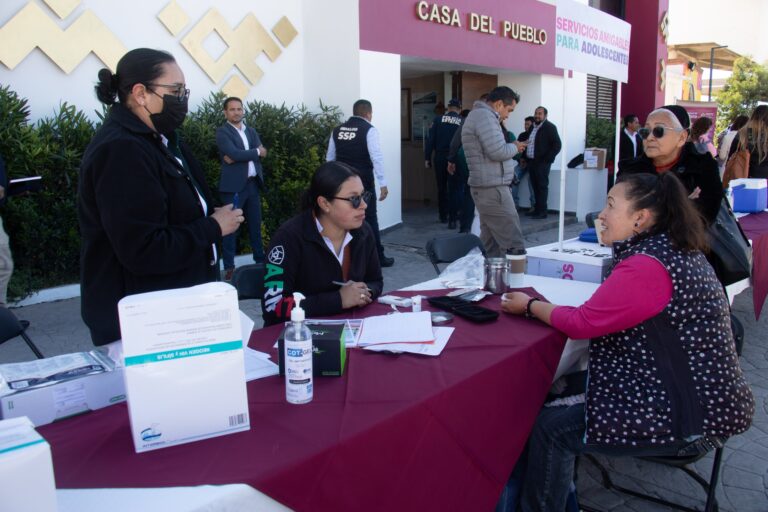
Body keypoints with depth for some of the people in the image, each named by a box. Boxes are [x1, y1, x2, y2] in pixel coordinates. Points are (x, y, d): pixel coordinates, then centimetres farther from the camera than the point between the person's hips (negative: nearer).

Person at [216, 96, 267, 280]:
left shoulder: (251, 131, 16)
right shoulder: (222, 132, -3)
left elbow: (262, 152, 0)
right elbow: (233, 153, -18)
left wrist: (238, 157, -12)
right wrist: (256, 152, -5)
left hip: (253, 184, 6)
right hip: (234, 186, -6)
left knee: (256, 224, 13)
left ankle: (260, 260, 24)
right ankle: (229, 267, 2)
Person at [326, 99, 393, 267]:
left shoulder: (337, 130, 10)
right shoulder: (369, 129, -7)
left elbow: (329, 158, 14)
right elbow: (377, 157, -15)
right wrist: (383, 184, -15)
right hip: (363, 182, -5)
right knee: (370, 219, 4)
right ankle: (378, 257, 11)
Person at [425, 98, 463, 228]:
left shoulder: (438, 119, -1)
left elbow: (430, 139, -4)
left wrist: (427, 158, -1)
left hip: (440, 158, 1)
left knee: (441, 188, 16)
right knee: (453, 190, 2)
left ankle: (443, 216, 26)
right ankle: (452, 220, -3)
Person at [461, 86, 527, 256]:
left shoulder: (477, 115, 21)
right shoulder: (485, 116, -13)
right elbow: (498, 152, -20)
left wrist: (511, 147, 12)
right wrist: (514, 147, -2)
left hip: (486, 188, 11)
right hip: (493, 189, -11)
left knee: (491, 246, 11)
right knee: (515, 246, -10)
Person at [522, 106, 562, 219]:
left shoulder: (549, 127, -4)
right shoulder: (532, 127, 17)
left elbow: (557, 145, -9)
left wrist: (547, 159, -13)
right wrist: (526, 159, 12)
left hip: (542, 163, -6)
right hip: (531, 162, 7)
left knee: (542, 186, -5)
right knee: (535, 186, 8)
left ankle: (542, 211, -3)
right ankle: (537, 209, 14)